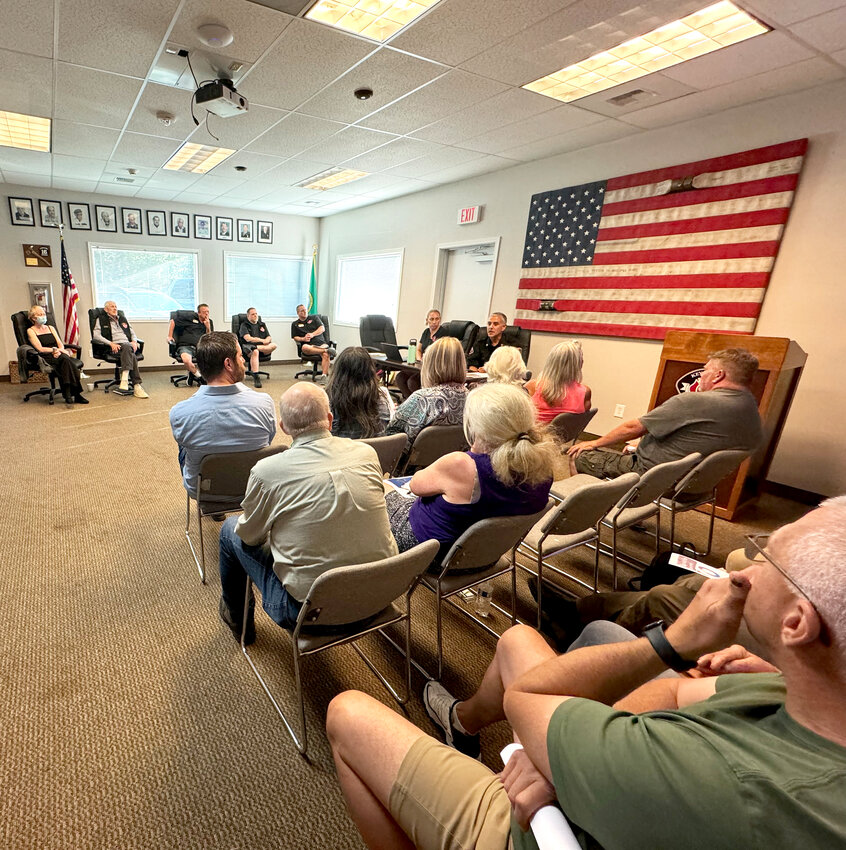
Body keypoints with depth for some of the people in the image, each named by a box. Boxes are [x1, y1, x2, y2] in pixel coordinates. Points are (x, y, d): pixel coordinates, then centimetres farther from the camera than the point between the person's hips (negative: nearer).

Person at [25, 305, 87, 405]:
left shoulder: (51, 328, 25)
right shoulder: (31, 331, 10)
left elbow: (61, 344, 13)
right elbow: (40, 349, -4)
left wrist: (59, 350, -9)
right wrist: (55, 350, -14)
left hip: (56, 355, 4)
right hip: (44, 358, -4)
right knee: (65, 359, -35)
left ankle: (68, 393, -37)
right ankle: (76, 393, -42)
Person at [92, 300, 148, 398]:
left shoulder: (123, 319, 32)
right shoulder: (101, 320, 17)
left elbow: (132, 333, 29)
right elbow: (96, 336, 3)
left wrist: (134, 341, 5)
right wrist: (111, 343, -12)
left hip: (128, 345, 4)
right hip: (113, 347, -4)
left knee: (127, 347, -37)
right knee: (131, 355, -38)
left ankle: (124, 379, -47)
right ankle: (137, 385, -49)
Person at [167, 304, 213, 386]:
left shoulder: (209, 322, 19)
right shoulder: (190, 318, 8)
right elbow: (172, 321, 13)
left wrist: (208, 327, -3)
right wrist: (169, 336, 6)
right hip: (185, 346, -3)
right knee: (187, 360, -38)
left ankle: (193, 374, -7)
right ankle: (199, 376, -6)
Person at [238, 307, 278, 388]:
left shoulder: (262, 324, 24)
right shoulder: (244, 325, 7)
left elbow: (269, 337, 16)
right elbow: (248, 339, -8)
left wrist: (267, 340, -9)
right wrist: (262, 340, -10)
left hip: (263, 345, 4)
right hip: (248, 346, -4)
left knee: (273, 345, -28)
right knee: (255, 352, -41)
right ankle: (255, 377, -47)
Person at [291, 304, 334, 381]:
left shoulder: (314, 318, 24)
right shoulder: (295, 324, 25)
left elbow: (322, 328, 11)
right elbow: (295, 337, 16)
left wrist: (312, 334, -4)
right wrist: (303, 339, -5)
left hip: (321, 343, 0)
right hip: (308, 345, 0)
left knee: (326, 355, -35)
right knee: (304, 348, -41)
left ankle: (324, 376, -41)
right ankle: (327, 350, -45)